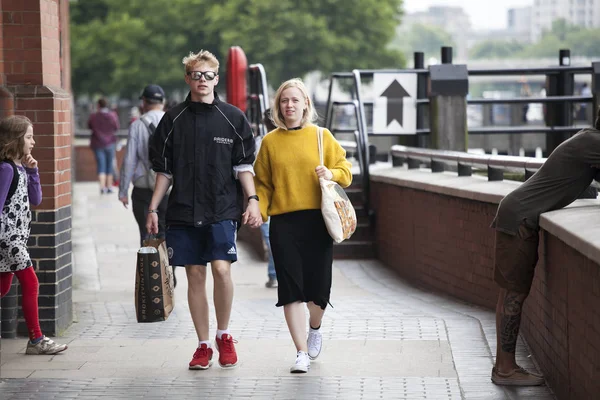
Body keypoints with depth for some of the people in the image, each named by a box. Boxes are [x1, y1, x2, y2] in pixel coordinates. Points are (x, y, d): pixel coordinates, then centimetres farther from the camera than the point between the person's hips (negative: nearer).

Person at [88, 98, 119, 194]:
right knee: (109, 165, 13)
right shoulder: (112, 115, -7)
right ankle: (109, 186, 17)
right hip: (110, 143, 1)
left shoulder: (93, 117, -9)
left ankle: (102, 186, -19)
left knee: (101, 166, -3)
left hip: (98, 144, -1)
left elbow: (89, 126, 5)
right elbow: (116, 127, 3)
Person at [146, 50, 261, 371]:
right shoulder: (173, 120, 8)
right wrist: (153, 208, 8)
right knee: (195, 275, 3)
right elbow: (164, 169, 12)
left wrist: (252, 200, -7)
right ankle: (203, 345, 13)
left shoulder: (232, 117, 4)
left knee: (221, 269, -15)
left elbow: (244, 164, 4)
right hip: (183, 211, 2)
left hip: (223, 210, -2)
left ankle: (224, 335, 7)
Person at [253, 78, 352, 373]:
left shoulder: (322, 136, 5)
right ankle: (302, 353, 1)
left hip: (317, 219, 0)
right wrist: (259, 210, -6)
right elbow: (263, 183, 8)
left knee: (318, 284, 3)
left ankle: (314, 329, 36)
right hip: (283, 221, 0)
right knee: (291, 287, -5)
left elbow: (345, 169, 8)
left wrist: (332, 174, -12)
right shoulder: (270, 141, 7)